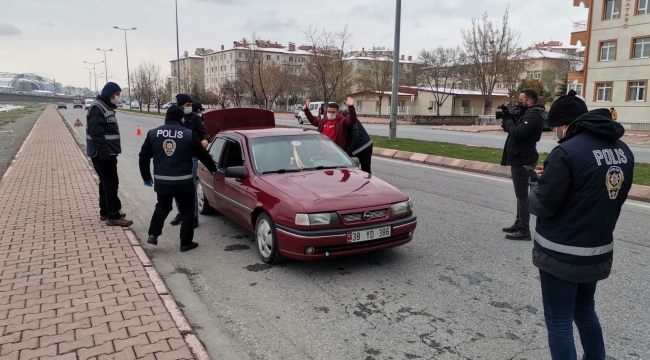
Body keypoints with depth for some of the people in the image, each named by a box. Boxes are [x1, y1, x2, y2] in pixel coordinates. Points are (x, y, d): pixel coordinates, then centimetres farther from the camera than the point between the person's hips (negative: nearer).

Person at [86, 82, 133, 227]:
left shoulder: (106, 107, 18)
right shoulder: (97, 108, -15)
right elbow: (96, 133, -24)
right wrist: (103, 152, -28)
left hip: (107, 152, 11)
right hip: (102, 154, -11)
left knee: (106, 182, 16)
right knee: (111, 183, -8)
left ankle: (105, 212, 25)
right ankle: (113, 216, -4)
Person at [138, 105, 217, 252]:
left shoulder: (153, 134, 4)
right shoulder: (189, 134, -4)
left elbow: (143, 157, 9)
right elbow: (202, 154, 6)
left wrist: (146, 177, 20)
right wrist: (213, 169, 21)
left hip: (161, 181, 3)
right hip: (183, 181, -3)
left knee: (162, 207, 25)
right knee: (187, 211, 10)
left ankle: (153, 234, 13)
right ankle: (186, 243, 11)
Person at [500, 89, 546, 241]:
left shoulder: (533, 117, -18)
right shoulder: (528, 114, 14)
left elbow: (516, 133, -27)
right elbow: (514, 129, 15)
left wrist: (507, 119, -13)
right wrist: (509, 118, -1)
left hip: (523, 161, -11)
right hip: (521, 159, 11)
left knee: (522, 195, -8)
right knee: (521, 194, 16)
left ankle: (524, 230, -3)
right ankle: (519, 224, 26)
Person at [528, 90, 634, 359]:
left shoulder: (567, 152, -21)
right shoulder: (623, 150, 3)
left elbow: (542, 206, -19)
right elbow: (612, 197, 13)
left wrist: (536, 184, 2)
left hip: (561, 254, -7)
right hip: (599, 252, 8)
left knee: (559, 322, 7)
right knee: (585, 312, 26)